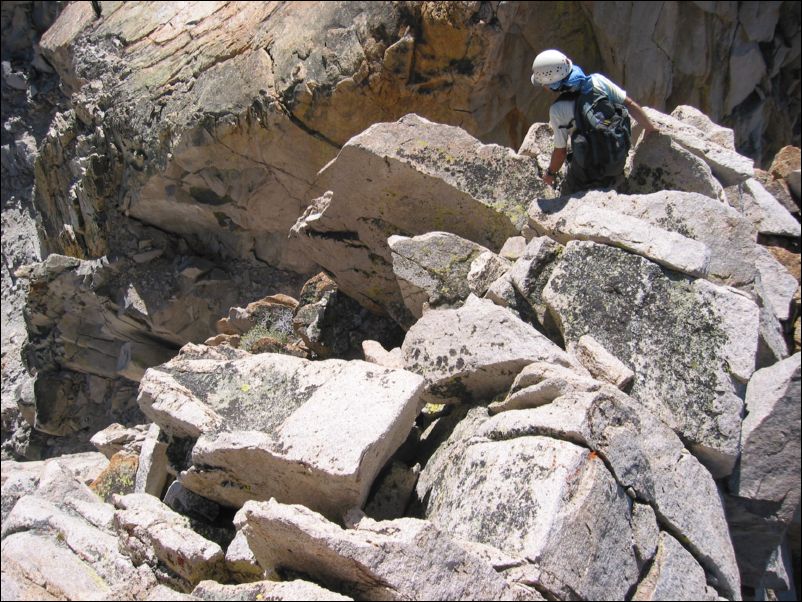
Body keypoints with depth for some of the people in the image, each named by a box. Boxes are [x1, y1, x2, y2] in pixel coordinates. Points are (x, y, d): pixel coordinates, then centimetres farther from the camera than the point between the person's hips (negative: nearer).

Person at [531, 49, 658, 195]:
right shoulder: (598, 80, -9)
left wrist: (550, 173, 9)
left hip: (586, 174, -5)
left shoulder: (558, 110, -19)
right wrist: (650, 128, 14)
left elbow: (561, 152, -10)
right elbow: (631, 105, -2)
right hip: (618, 164, 5)